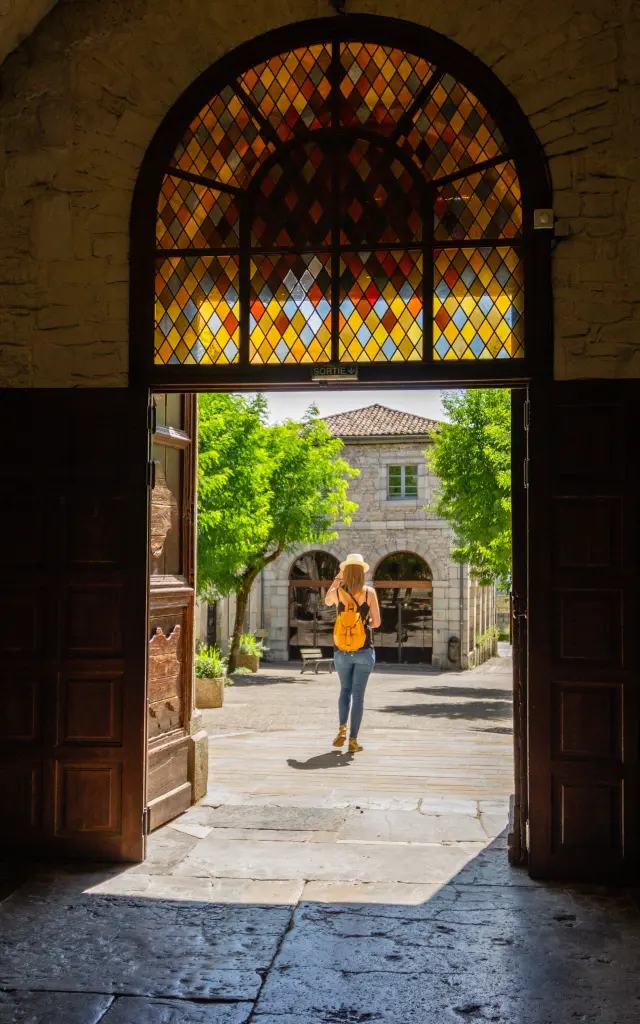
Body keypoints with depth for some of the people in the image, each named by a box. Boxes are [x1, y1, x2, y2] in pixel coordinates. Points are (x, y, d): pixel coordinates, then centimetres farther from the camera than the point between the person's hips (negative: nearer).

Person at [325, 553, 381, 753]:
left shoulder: (337, 592, -1)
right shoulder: (369, 592, -6)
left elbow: (327, 601, 24)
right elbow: (376, 622, -5)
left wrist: (337, 578, 21)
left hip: (342, 651, 2)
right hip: (364, 651, -2)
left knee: (345, 689, 21)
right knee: (358, 694, 3)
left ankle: (342, 728, 4)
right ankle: (353, 740, 3)